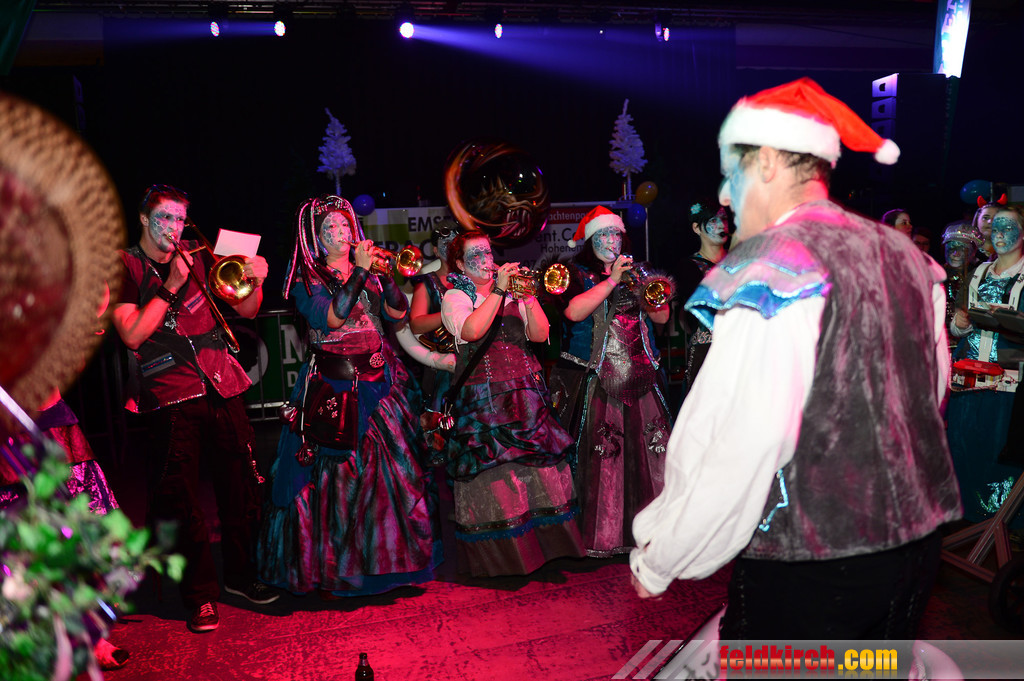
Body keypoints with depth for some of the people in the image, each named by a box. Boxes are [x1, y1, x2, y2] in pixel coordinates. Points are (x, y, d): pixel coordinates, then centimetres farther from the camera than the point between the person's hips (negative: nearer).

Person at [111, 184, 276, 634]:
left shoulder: (198, 259, 13)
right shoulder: (123, 267, 3)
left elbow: (246, 310, 15)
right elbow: (132, 334, -9)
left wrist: (255, 282, -5)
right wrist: (171, 286, -11)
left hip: (222, 386, 4)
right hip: (171, 395, -3)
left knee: (240, 484, 7)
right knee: (180, 497, -3)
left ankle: (241, 574, 26)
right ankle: (201, 595, 11)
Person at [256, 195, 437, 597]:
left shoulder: (370, 275, 14)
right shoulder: (307, 279, 0)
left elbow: (398, 313, 2)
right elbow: (331, 317, -17)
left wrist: (384, 274, -11)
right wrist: (360, 272, -20)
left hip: (377, 381, 5)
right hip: (332, 389, -4)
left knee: (390, 469, 6)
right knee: (333, 474, -4)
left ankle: (391, 561, 20)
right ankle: (330, 571, 7)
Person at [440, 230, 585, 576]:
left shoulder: (512, 290, 16)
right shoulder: (455, 297, 2)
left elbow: (540, 334, 4)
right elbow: (471, 331, -20)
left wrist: (528, 297, -8)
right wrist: (497, 291, -18)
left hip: (526, 391, 4)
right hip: (485, 397, -4)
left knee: (538, 462, 4)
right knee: (493, 471, -3)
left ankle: (546, 542, 17)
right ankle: (499, 554, 10)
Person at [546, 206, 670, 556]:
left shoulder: (634, 272, 19)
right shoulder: (575, 274, 4)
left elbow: (662, 315, 12)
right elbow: (574, 311, -16)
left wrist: (638, 286, -4)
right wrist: (612, 281, -13)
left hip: (640, 379, 5)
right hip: (596, 380, -4)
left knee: (650, 449, 2)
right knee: (600, 455, -6)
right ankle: (602, 534, 4)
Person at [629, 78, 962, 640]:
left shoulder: (774, 267, -19)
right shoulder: (904, 255, 6)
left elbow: (742, 445, -26)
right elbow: (932, 393, 14)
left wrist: (656, 560, -14)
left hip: (809, 565, -8)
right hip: (916, 545, 8)